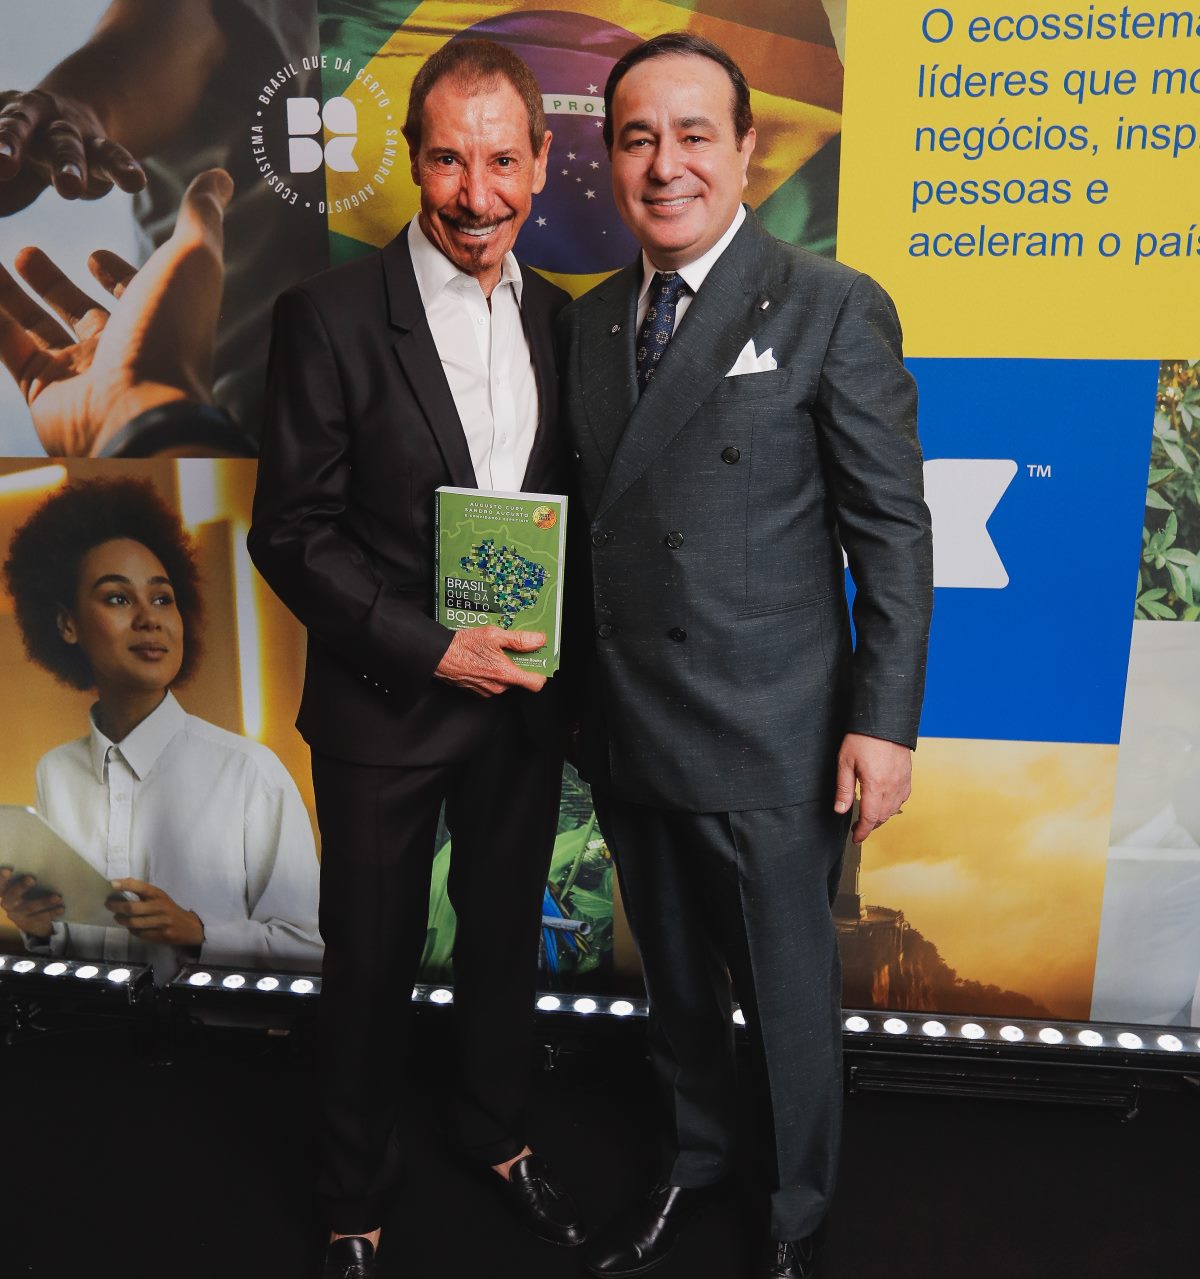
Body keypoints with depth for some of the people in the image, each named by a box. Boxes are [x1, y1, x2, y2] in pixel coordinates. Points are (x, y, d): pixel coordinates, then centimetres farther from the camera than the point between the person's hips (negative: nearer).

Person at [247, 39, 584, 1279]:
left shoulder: (559, 320, 3)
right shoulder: (330, 315, -11)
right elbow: (291, 533, -12)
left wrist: (556, 648, -4)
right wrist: (433, 652, -19)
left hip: (522, 701, 4)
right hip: (383, 709, -4)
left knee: (505, 936, 22)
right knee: (371, 965, 14)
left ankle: (499, 1136, 49)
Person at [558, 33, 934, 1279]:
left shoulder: (833, 309, -8)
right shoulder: (588, 321, 8)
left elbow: (893, 531, -9)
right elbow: (591, 513, 9)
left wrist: (884, 720, -12)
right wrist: (586, 698, 8)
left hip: (768, 745, -4)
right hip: (626, 733, 5)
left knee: (789, 996, 14)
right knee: (673, 981, 23)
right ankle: (691, 1160, 50)